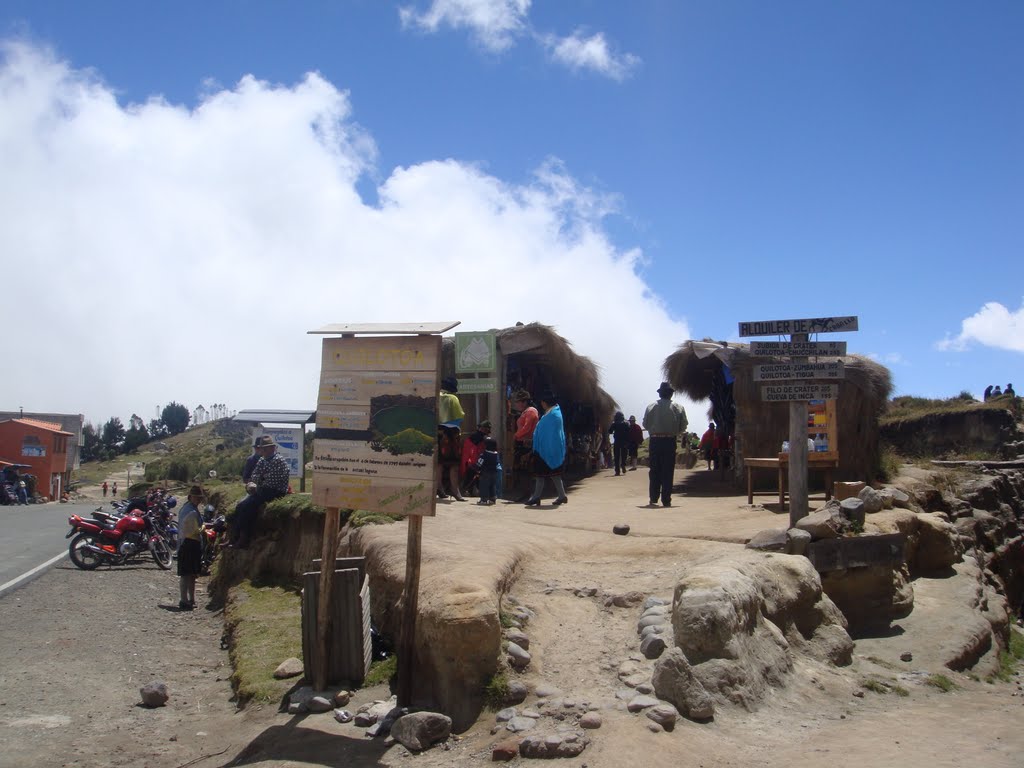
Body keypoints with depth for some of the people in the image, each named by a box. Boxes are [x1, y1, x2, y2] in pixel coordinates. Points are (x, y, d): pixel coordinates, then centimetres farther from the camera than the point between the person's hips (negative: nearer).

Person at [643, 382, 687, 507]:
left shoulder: (651, 407, 0)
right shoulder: (678, 408, -1)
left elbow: (645, 425, 2)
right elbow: (683, 427, 0)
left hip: (655, 441, 1)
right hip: (670, 441, -1)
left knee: (654, 471, 10)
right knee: (668, 471, 3)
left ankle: (653, 498, 9)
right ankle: (666, 500, 3)